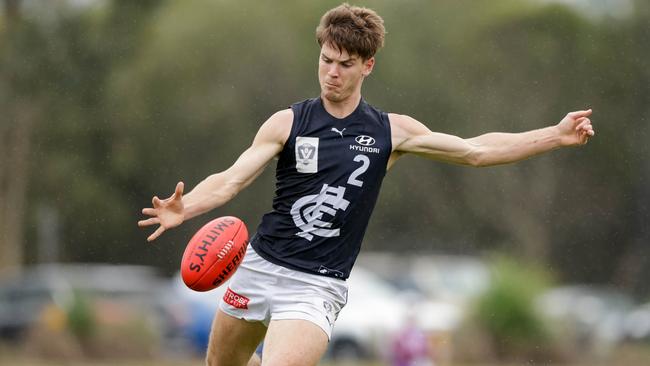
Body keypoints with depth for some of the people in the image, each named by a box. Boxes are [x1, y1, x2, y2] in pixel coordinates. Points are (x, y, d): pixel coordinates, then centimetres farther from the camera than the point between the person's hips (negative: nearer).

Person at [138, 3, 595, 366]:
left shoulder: (391, 132, 2)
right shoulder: (288, 123, -1)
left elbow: (476, 151, 8)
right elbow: (232, 180, -10)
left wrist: (556, 135, 3)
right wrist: (184, 208, -31)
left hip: (317, 286, -2)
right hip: (259, 268, 2)